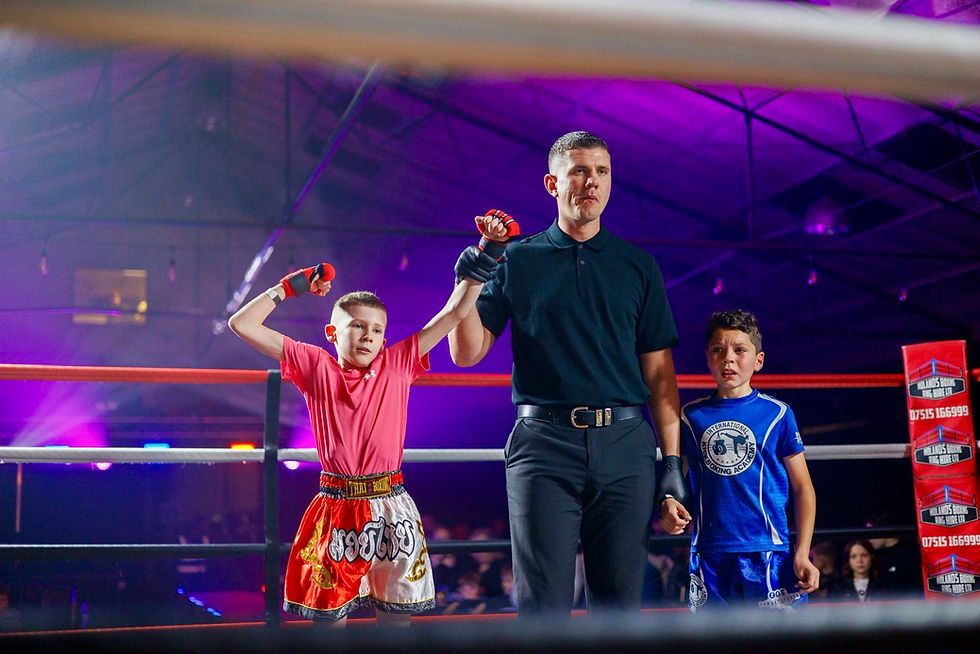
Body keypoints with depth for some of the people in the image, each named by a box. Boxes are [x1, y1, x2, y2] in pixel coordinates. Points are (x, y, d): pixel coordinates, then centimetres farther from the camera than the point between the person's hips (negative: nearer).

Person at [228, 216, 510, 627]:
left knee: (395, 616, 8)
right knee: (329, 616, 8)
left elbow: (456, 311, 4)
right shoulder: (315, 367, 3)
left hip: (388, 509, 1)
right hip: (335, 509, 0)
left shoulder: (398, 365, 4)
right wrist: (290, 287, 6)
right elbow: (242, 324, 3)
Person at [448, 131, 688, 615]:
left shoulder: (638, 265, 14)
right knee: (543, 605, -3)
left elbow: (659, 372, 12)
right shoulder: (516, 260, 10)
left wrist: (672, 460, 5)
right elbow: (468, 352, 6)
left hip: (625, 447, 2)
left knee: (620, 602, 4)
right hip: (544, 442, -1)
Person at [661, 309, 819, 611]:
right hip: (709, 554, 2)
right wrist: (669, 506, -9)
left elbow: (803, 487, 4)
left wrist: (802, 555, -3)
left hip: (769, 552, -2)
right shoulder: (691, 416, 7)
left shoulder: (777, 414, 2)